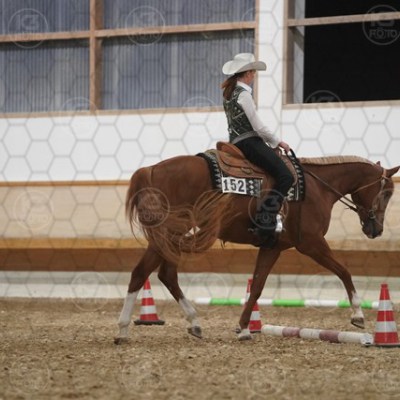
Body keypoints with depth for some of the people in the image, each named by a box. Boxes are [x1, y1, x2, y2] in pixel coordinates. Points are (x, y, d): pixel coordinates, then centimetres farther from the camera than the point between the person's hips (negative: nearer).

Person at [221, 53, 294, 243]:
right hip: (249, 143, -10)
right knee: (285, 176, -17)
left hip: (237, 142, 10)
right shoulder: (244, 94, -14)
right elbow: (258, 127, -14)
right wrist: (277, 142, 1)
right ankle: (264, 222, -29)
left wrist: (272, 141, 21)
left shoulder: (229, 92, 15)